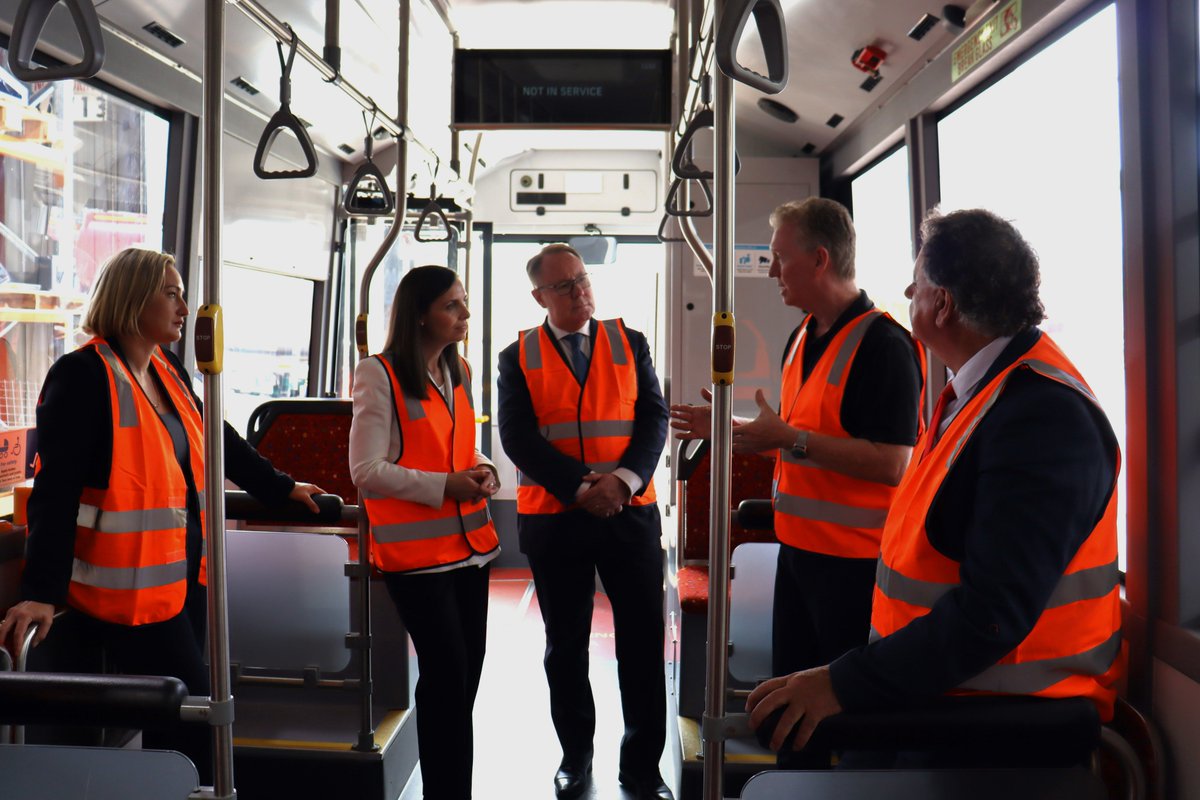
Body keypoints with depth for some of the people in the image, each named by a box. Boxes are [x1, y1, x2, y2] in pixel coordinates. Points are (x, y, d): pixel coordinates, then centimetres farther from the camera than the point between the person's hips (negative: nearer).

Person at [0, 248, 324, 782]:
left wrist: (280, 488, 29)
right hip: (130, 584, -8)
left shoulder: (169, 372, 10)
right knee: (194, 717, -3)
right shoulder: (83, 375, -14)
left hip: (185, 573, 8)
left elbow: (219, 443, 23)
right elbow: (55, 489, -20)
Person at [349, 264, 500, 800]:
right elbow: (366, 471, -13)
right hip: (415, 551, -7)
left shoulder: (459, 373, 13)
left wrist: (482, 473, 0)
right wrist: (445, 486, -18)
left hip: (469, 544, 7)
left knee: (466, 676, 12)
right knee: (448, 679, -2)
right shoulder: (380, 375, -10)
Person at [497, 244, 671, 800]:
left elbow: (654, 418, 0)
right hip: (553, 519, 0)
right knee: (565, 645, 12)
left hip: (630, 514, 1)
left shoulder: (629, 344, 7)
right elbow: (517, 437, -7)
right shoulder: (519, 357, 3)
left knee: (643, 641, 4)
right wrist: (581, 487, -17)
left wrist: (624, 479, -16)